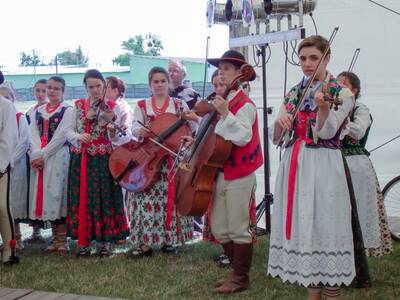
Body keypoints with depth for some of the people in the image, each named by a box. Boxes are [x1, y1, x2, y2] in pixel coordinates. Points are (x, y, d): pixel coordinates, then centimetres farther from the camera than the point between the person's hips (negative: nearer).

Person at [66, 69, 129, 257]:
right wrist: (79, 137, -12)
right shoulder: (78, 105, 8)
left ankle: (105, 240, 10)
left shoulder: (112, 107, 1)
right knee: (81, 199, 3)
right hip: (80, 160, 2)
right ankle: (83, 241, 11)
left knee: (104, 199, -1)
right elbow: (69, 132, 8)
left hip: (103, 160, -2)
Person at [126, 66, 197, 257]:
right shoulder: (141, 106, 10)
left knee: (169, 197, 0)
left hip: (172, 159, 0)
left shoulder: (179, 105, 9)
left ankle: (169, 239, 13)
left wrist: (193, 118, -20)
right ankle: (144, 242, -3)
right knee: (145, 197, -9)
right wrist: (141, 130, -24)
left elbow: (192, 129, 2)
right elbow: (134, 129, -2)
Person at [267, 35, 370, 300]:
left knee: (326, 228, -4)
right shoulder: (293, 94, 11)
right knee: (302, 229, 9)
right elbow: (276, 138, 7)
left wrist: (323, 106, -35)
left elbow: (325, 133, -17)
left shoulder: (342, 93, -3)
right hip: (294, 166, 5)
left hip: (323, 168, -5)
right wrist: (280, 123, -14)